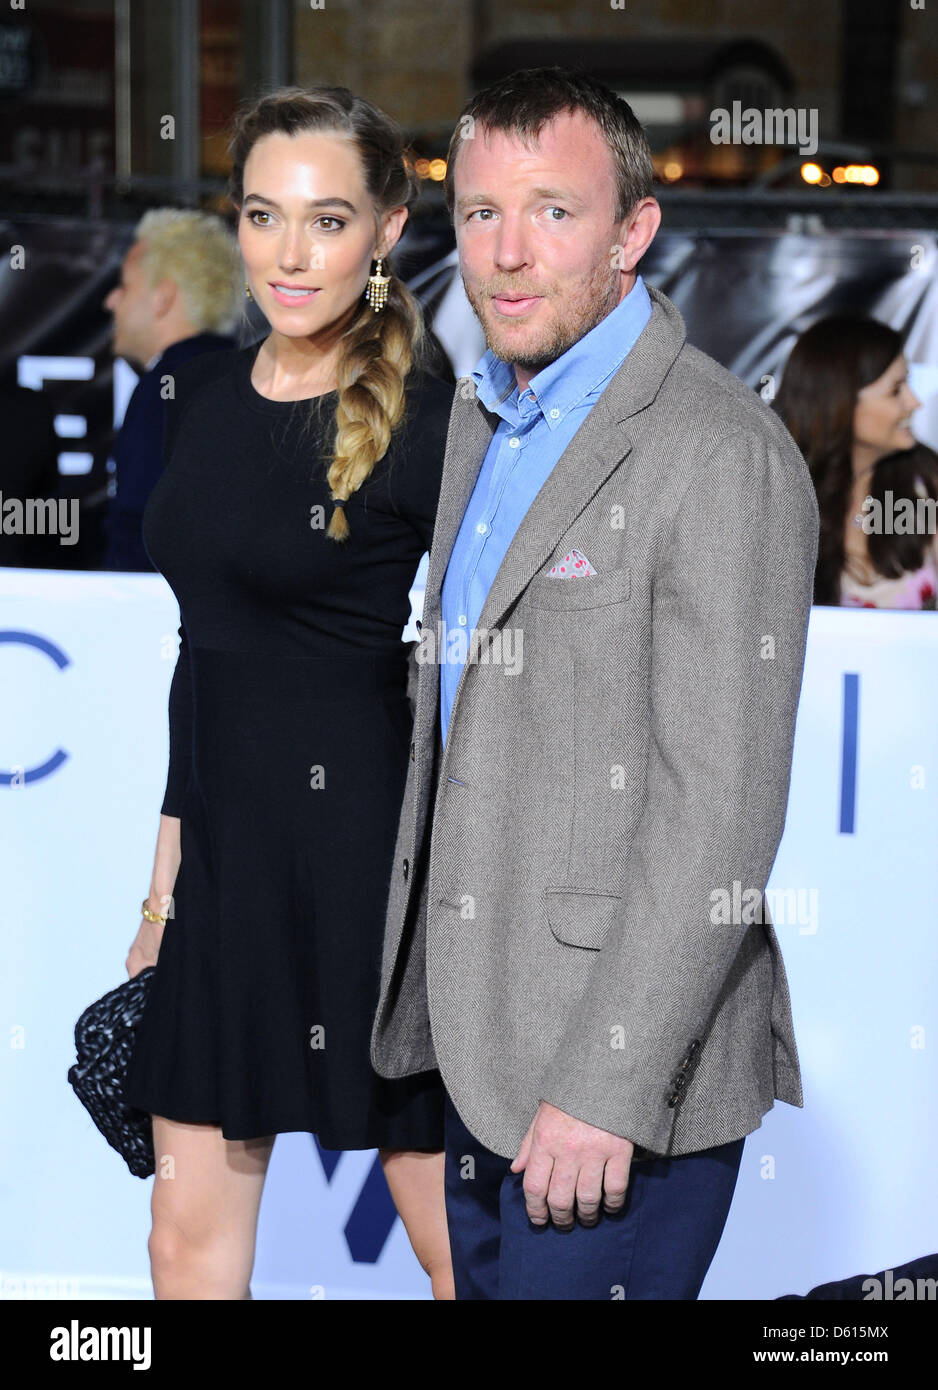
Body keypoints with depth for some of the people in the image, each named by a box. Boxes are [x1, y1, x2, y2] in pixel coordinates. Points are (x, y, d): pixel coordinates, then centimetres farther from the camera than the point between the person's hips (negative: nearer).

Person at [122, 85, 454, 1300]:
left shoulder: (425, 424, -11)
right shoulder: (208, 395, 9)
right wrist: (171, 852, 16)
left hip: (366, 845, -7)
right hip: (228, 847, 7)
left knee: (457, 1237, 3)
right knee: (190, 1231, 10)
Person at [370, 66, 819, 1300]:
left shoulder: (721, 455, -17)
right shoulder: (485, 419, 12)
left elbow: (719, 817, -21)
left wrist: (606, 1091, -22)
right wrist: (432, 1003, 15)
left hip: (630, 1069, -8)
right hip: (484, 1055, 8)